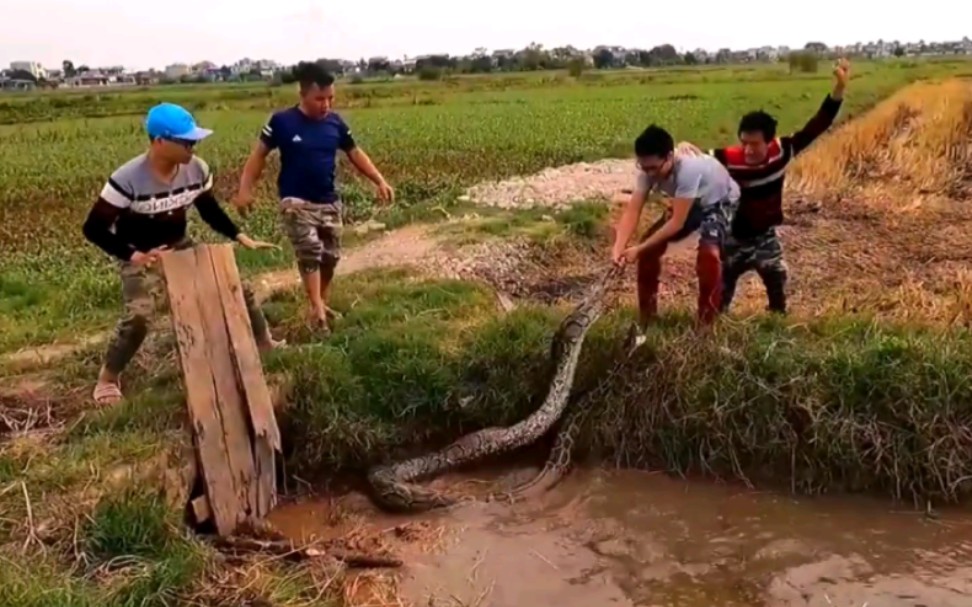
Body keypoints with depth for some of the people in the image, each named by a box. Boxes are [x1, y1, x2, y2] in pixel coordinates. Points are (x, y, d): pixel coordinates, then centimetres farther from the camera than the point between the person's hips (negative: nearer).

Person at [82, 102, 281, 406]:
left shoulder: (197, 169, -13)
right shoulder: (128, 179, -29)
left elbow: (210, 210, 6)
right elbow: (93, 228, -21)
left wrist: (241, 237, -4)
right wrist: (132, 255, -30)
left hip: (181, 247, 5)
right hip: (140, 255, -5)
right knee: (139, 315, -27)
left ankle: (264, 343, 29)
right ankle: (107, 379, -3)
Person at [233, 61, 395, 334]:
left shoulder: (335, 123, -1)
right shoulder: (282, 121, -11)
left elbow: (356, 154, 9)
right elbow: (259, 154, -4)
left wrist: (380, 181, 1)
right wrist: (245, 189, -14)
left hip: (329, 201, 5)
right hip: (296, 201, -4)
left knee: (330, 256, 11)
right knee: (310, 251, -21)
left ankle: (322, 303, 30)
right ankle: (316, 307, -14)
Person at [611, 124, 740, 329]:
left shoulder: (688, 170, -42)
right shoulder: (648, 171, -24)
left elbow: (677, 223, -41)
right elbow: (632, 210, -28)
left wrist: (638, 250, -42)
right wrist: (619, 247, -44)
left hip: (721, 202, -6)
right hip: (689, 203, 7)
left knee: (708, 252, -30)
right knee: (650, 244, -7)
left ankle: (707, 322, -13)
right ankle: (646, 313, 10)